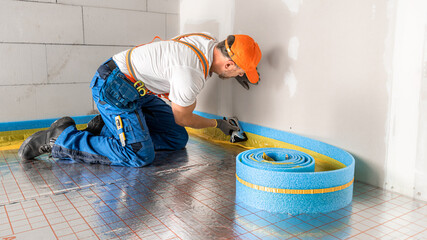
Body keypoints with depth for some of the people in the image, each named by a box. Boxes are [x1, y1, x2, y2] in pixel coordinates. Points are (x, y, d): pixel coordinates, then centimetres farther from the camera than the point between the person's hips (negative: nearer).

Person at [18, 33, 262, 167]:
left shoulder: (209, 41, -2)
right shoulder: (191, 74, -29)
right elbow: (182, 118, -12)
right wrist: (218, 123, 4)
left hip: (139, 90, 10)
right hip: (114, 87, -10)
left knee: (177, 139, 5)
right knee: (139, 155, -20)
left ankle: (105, 129, 11)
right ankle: (61, 138, -6)